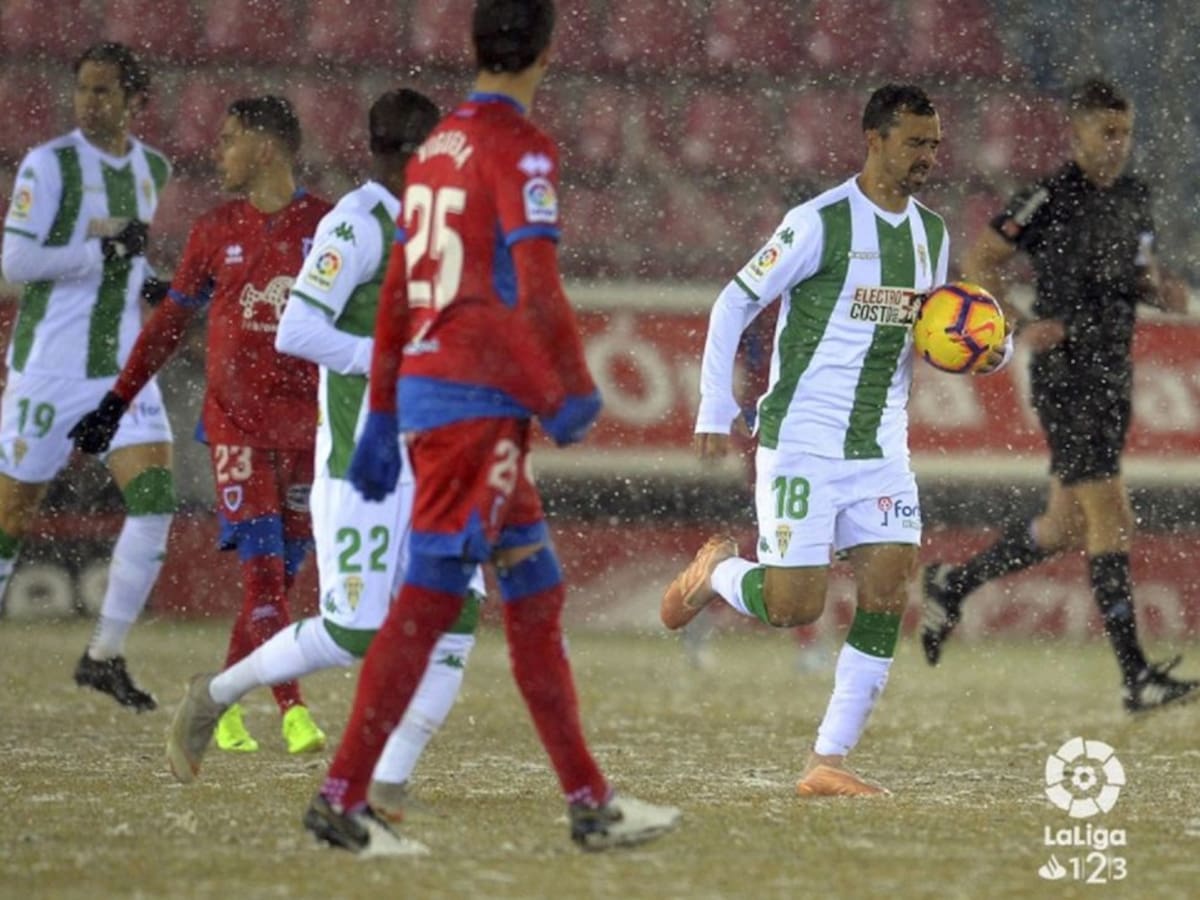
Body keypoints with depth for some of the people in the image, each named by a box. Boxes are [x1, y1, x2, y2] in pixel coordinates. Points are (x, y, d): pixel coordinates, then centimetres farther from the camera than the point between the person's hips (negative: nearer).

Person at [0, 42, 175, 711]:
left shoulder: (153, 169, 10)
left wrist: (150, 284, 6)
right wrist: (106, 251, -19)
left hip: (122, 365, 5)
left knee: (156, 502, -11)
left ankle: (106, 657, -1)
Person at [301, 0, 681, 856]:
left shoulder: (437, 146, 15)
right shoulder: (518, 148, -9)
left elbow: (398, 293, 17)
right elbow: (534, 283, -18)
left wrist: (382, 417, 20)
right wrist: (569, 393, -10)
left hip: (424, 390, 9)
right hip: (479, 401, -9)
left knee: (536, 599, 10)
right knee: (430, 598, -9)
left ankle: (590, 801, 10)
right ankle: (343, 794, -11)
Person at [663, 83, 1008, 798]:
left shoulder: (932, 234, 10)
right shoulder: (820, 223, -11)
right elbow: (735, 306, -6)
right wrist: (717, 410, -11)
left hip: (882, 448, 6)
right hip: (803, 440, -6)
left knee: (890, 589, -7)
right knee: (795, 606, -9)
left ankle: (829, 762, -1)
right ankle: (716, 572, 26)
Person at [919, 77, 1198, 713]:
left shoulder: (1133, 198, 10)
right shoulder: (1049, 200, -11)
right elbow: (978, 265, -7)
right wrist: (1021, 328, -18)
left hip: (1114, 374, 8)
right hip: (1066, 375, -8)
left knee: (1068, 527, 14)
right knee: (1111, 518, -13)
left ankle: (953, 584, 35)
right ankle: (1137, 677, -14)